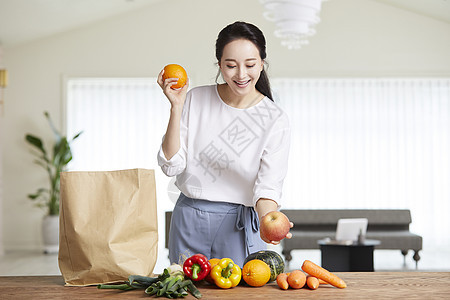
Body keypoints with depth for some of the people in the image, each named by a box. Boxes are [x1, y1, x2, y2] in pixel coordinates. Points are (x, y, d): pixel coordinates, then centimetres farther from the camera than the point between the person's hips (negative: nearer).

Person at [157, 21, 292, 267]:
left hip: (240, 225, -2)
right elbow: (171, 165, -6)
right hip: (189, 220, 2)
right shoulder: (196, 99, -3)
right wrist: (176, 107, -15)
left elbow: (268, 187, -15)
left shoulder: (275, 120, -9)